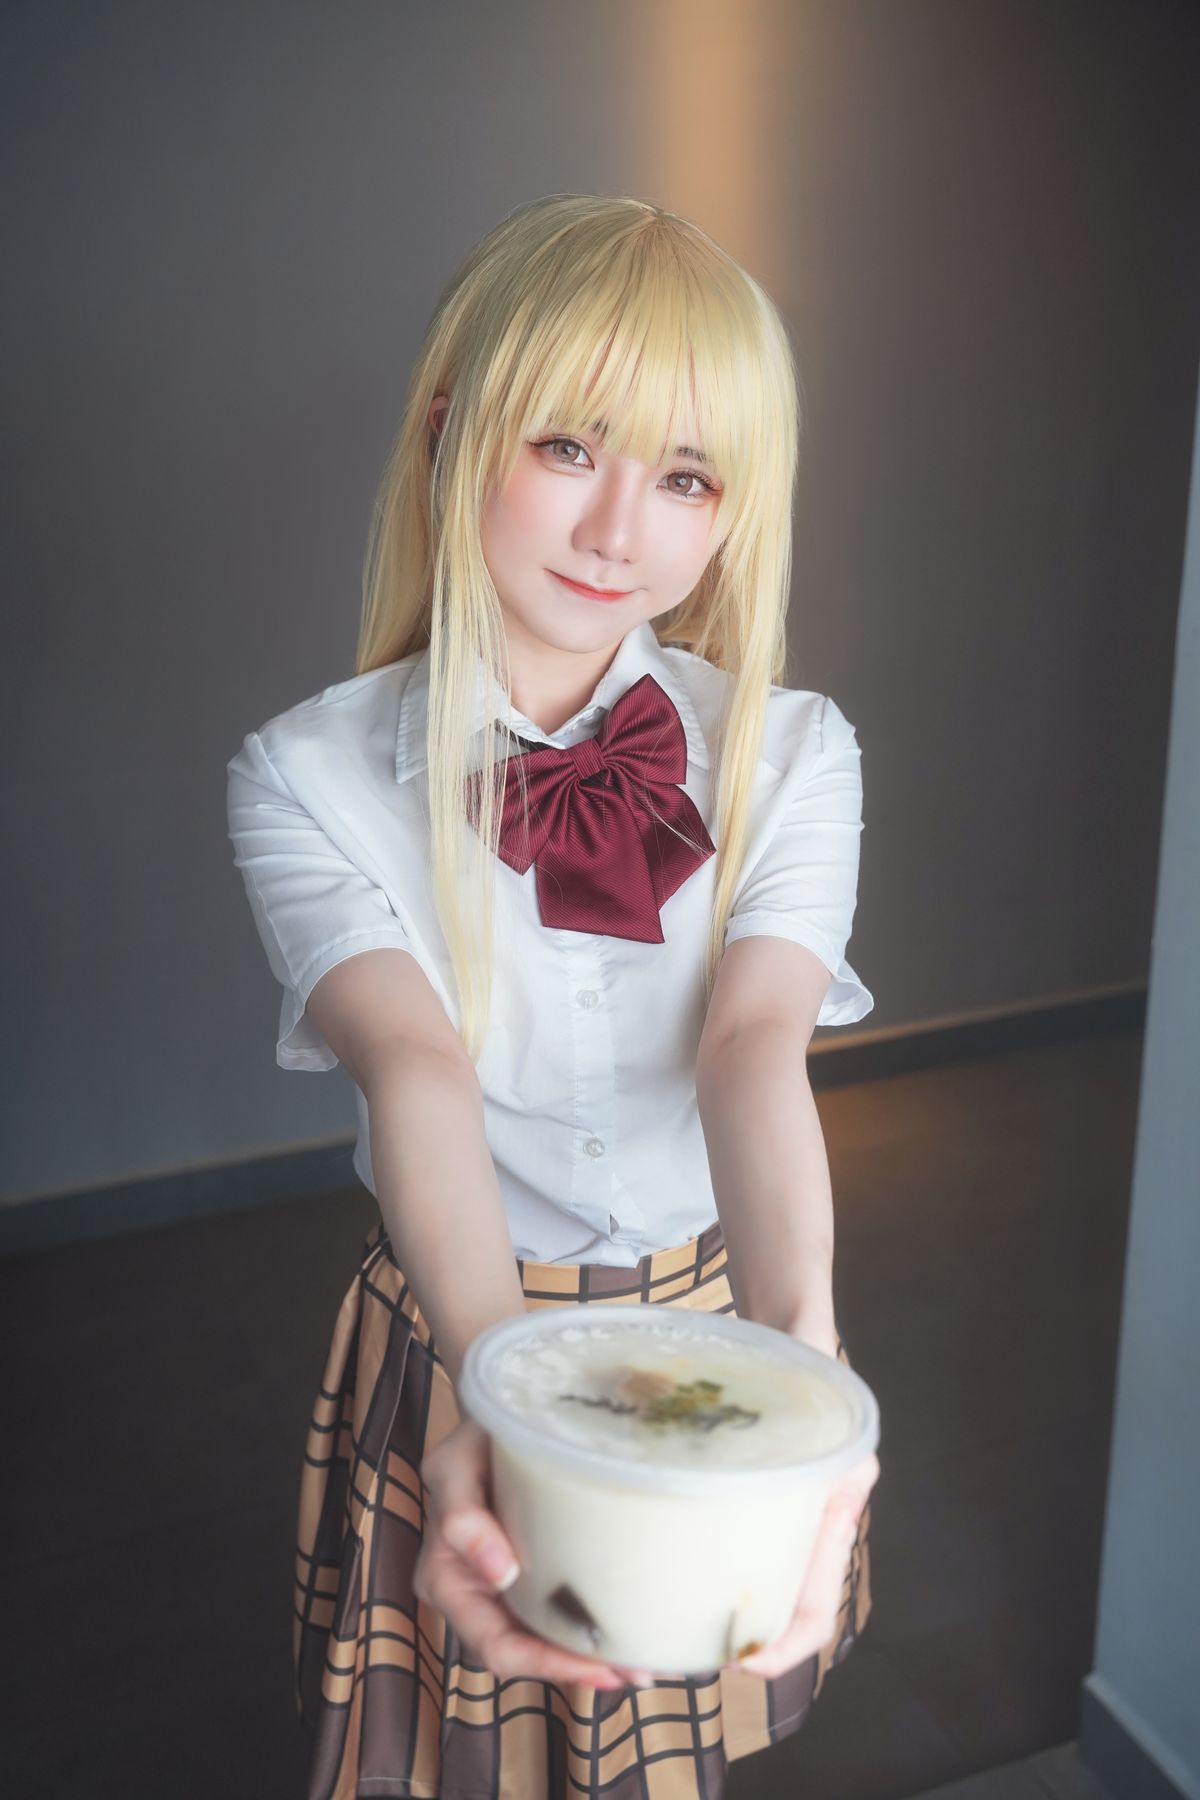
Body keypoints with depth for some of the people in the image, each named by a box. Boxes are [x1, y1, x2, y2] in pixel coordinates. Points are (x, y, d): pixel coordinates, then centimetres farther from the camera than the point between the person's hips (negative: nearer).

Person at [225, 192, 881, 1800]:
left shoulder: (795, 754, -10)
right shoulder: (307, 777, -15)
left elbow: (758, 1047, -25)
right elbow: (413, 1065, -31)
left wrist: (796, 1347, -43)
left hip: (733, 1322, 2)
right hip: (465, 1350, -1)